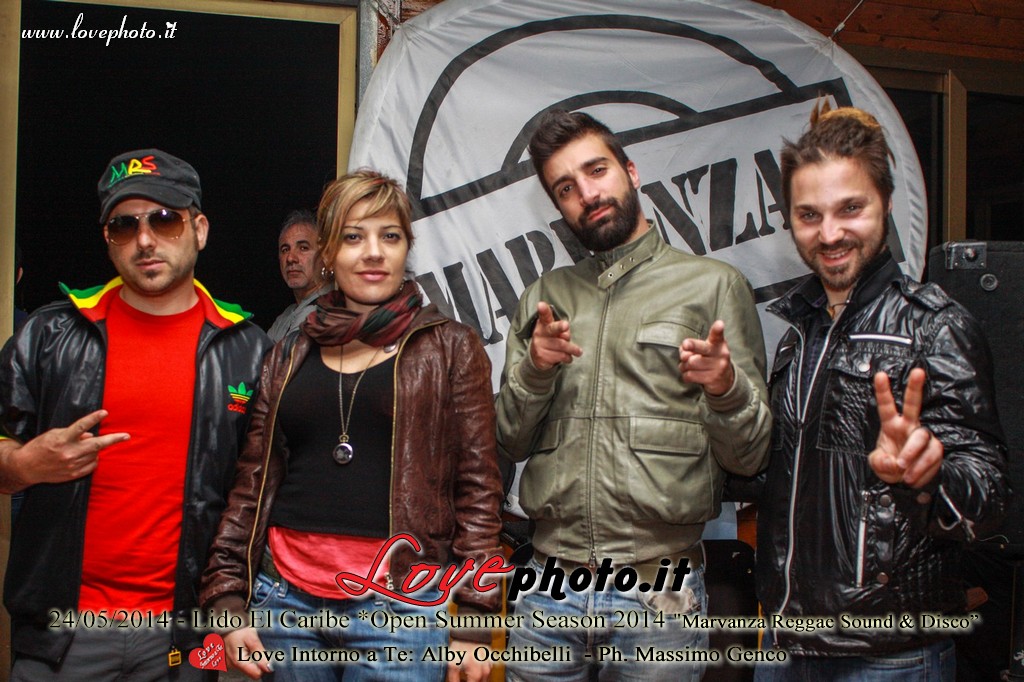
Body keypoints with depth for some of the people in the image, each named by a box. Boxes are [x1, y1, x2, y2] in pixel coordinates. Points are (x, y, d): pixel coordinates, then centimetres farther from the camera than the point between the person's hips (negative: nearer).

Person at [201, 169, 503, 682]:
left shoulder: (450, 347, 1)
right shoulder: (291, 355, 10)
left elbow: (477, 486, -2)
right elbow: (253, 481, 12)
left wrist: (471, 624, -6)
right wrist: (228, 601, 5)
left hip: (398, 607, -3)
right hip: (284, 595, 3)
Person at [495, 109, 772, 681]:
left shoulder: (713, 285, -1)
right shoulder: (544, 299, 11)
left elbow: (749, 456, -2)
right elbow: (509, 443, 7)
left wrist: (727, 387, -22)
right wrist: (535, 370, -11)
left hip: (658, 595, -3)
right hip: (550, 589, 3)